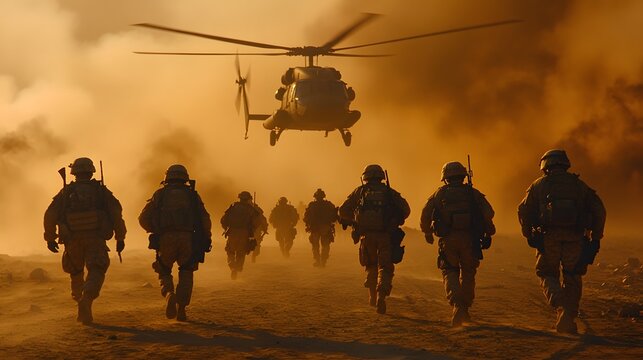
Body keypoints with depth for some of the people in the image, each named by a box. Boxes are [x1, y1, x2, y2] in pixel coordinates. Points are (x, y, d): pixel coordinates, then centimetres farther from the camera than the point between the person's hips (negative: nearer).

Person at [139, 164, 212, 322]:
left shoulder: (160, 194, 14)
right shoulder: (192, 194, 15)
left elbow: (144, 218, 7)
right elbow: (205, 220, 5)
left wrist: (155, 231, 24)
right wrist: (206, 241, 14)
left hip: (165, 240, 0)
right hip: (188, 239, 0)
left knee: (164, 272, 18)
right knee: (186, 274, 19)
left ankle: (169, 294, -13)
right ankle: (181, 309, 5)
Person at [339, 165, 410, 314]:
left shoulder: (360, 191, 12)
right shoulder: (389, 192, 12)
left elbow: (343, 211, 8)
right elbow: (405, 209, 2)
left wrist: (353, 222, 25)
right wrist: (395, 222, 18)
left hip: (366, 235, 1)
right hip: (386, 235, -1)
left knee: (371, 266, 20)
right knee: (385, 268, 2)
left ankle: (373, 296, 17)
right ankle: (381, 295, -19)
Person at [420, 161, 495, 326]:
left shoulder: (440, 193, 7)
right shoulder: (473, 193, 8)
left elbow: (425, 213, 2)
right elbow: (488, 212, -4)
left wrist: (427, 232, 16)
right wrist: (488, 233, 5)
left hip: (447, 239, -1)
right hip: (469, 239, 1)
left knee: (449, 271, 8)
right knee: (468, 273, 16)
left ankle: (457, 304, -16)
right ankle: (464, 310, 22)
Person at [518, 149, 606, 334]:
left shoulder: (539, 185, 11)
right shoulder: (578, 184, 14)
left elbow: (524, 211, 3)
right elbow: (598, 209, 8)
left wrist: (529, 235, 13)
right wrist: (596, 237, 12)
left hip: (549, 237, -1)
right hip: (575, 239, 1)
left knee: (548, 275, 13)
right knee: (572, 280, 13)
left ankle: (561, 305, -16)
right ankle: (567, 322, 9)